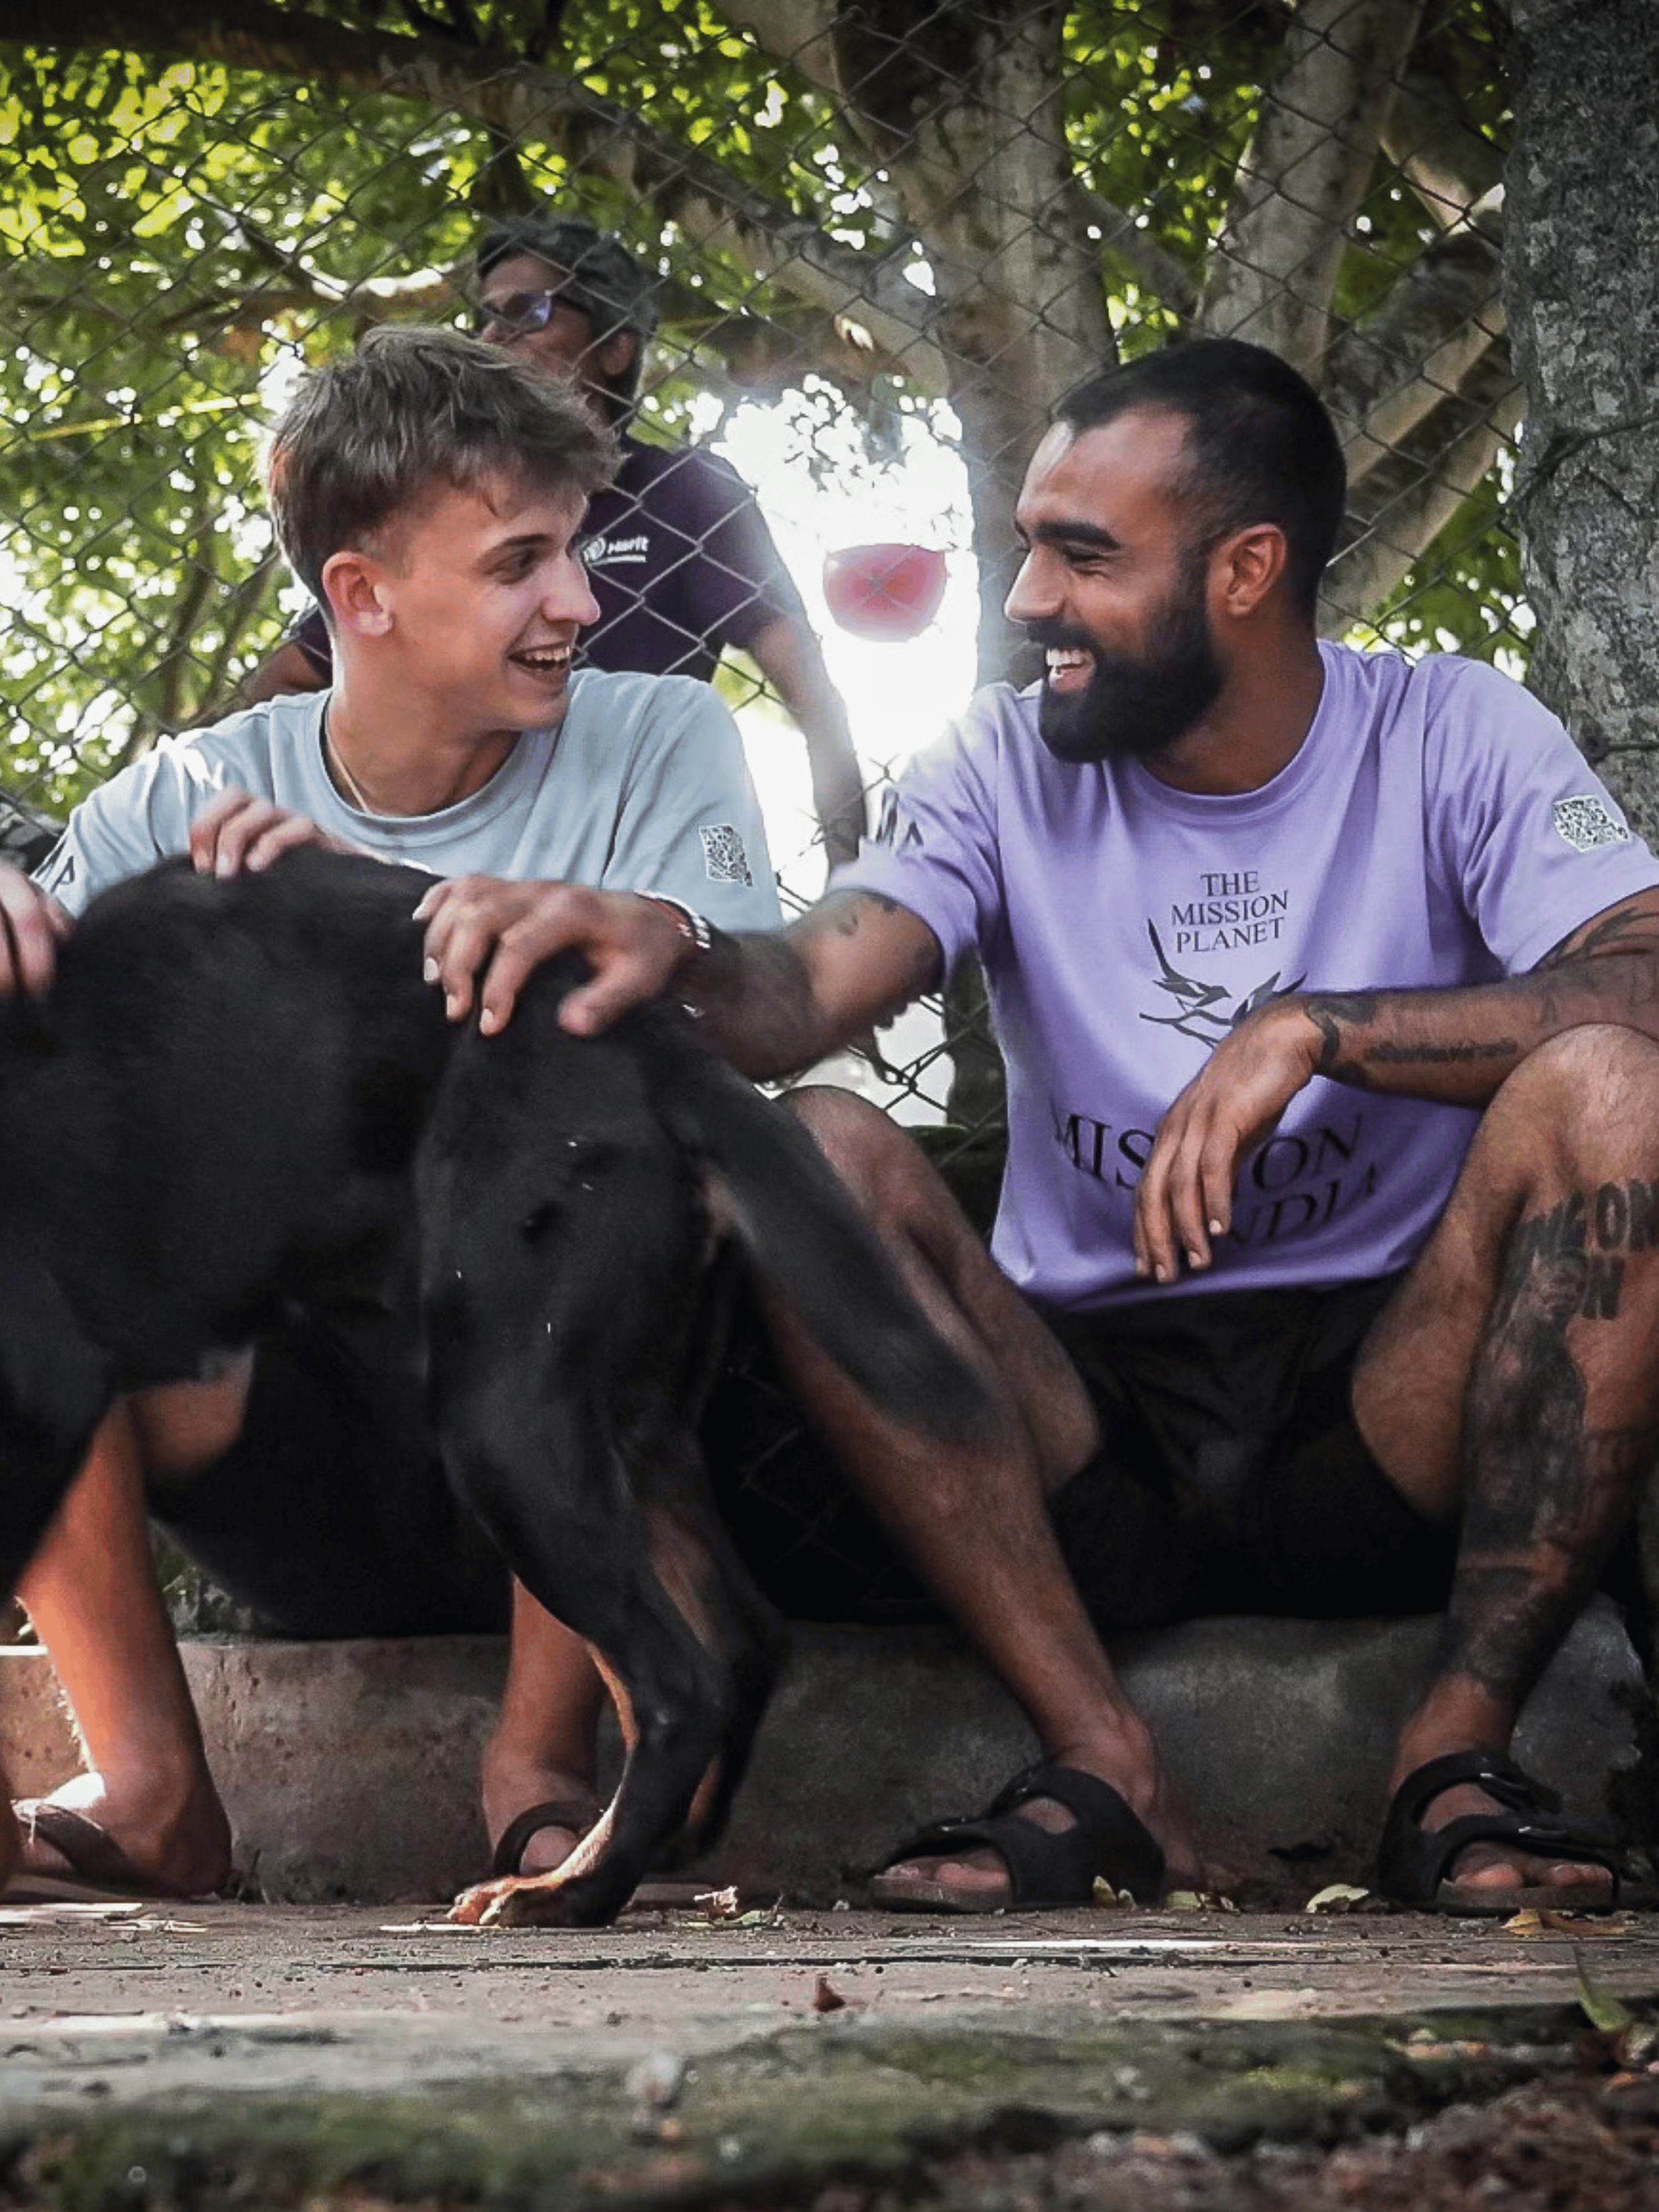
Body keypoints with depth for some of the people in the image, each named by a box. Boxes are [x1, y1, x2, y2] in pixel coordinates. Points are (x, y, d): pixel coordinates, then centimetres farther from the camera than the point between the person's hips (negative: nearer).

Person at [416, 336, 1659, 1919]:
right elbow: (807, 989, -11)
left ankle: (1457, 1751, -21)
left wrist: (1312, 1026, -23)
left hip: (1383, 1416, -2)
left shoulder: (1455, 739, 2)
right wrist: (668, 957, -34)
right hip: (1093, 1429, 2)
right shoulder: (1011, 768, 7)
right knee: (814, 1153, -23)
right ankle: (1102, 1767, -24)